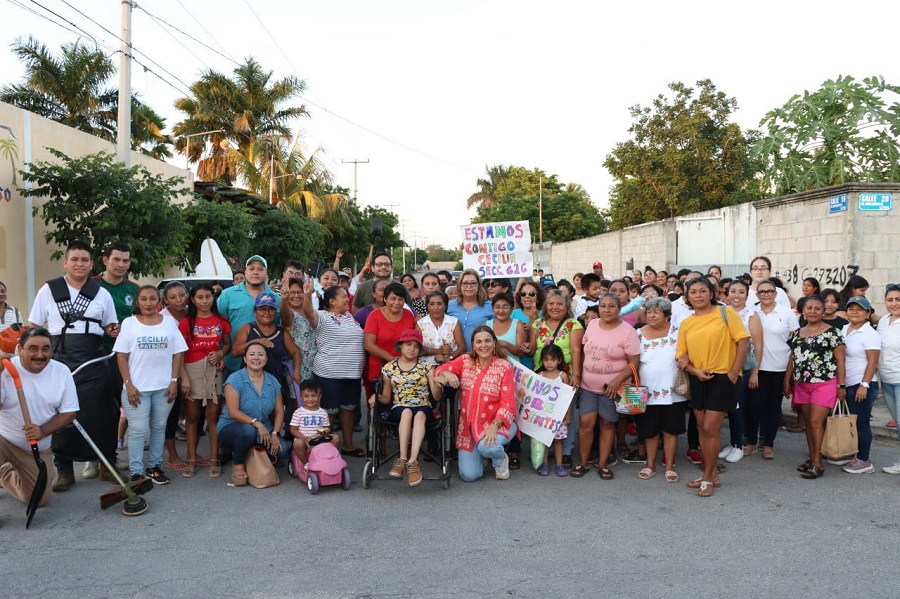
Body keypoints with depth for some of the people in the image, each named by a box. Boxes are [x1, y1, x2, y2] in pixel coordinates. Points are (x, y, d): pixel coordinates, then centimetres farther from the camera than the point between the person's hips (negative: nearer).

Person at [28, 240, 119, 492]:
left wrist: (113, 330, -7)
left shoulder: (102, 294, 9)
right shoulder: (48, 290, 5)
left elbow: (110, 327, 17)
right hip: (60, 362, -1)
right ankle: (64, 471, 16)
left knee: (101, 414, 3)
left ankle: (107, 465, 17)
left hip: (94, 363, 1)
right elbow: (33, 327, 6)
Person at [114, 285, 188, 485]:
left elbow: (178, 353, 4)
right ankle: (136, 472, 8)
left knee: (159, 428, 11)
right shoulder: (129, 323, 0)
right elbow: (121, 356, -2)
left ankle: (154, 466, 23)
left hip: (164, 387, 2)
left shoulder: (169, 322, 4)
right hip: (137, 388, -2)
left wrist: (174, 381, -3)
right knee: (138, 430, -1)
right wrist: (128, 384, -9)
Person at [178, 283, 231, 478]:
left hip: (214, 370, 1)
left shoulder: (221, 321, 5)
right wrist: (183, 377, -11)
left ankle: (214, 459, 10)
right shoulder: (187, 322, -1)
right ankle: (191, 459, 14)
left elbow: (227, 344, 12)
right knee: (192, 417, 7)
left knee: (213, 417, 4)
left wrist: (220, 353, -10)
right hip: (192, 369, -1)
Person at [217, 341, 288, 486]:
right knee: (248, 431, -38)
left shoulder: (273, 381, 3)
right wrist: (256, 423, -28)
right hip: (231, 427, -4)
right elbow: (233, 412, -19)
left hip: (263, 431, 5)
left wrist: (275, 433, -12)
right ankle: (237, 464, -7)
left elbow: (279, 410, 3)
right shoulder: (235, 379, -11)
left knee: (282, 449, -19)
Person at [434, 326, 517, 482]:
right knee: (468, 475, -7)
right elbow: (440, 369, -4)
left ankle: (500, 459, 2)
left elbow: (508, 403, -12)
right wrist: (447, 374, -29)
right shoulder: (465, 361, 2)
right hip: (469, 424, 3)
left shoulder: (504, 367, -7)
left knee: (486, 447, -35)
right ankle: (478, 455, 28)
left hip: (497, 423, -3)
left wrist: (494, 426, -25)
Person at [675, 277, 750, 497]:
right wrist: (695, 371, -13)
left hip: (722, 378, -5)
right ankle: (712, 474, 27)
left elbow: (743, 341, -8)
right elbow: (682, 356, 6)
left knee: (710, 429, -6)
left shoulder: (725, 312, -4)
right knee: (702, 428, 12)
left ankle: (707, 478, 9)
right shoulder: (686, 324, 8)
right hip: (698, 380, 5)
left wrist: (734, 373, -13)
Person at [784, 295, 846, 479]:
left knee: (816, 421, -9)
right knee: (808, 422, 9)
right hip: (802, 384, 6)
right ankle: (811, 458, 18)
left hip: (824, 383, -5)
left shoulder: (832, 332, -4)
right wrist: (787, 381, 14)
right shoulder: (797, 333, 12)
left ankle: (818, 463, -2)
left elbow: (840, 360, -6)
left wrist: (841, 385, -9)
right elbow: (792, 358, 17)